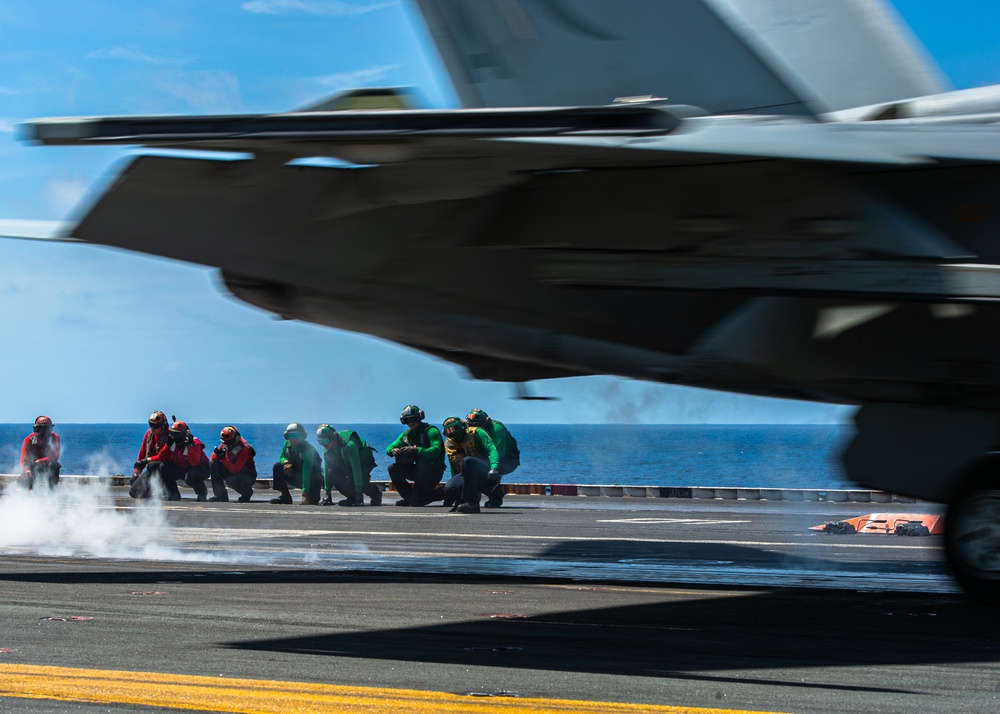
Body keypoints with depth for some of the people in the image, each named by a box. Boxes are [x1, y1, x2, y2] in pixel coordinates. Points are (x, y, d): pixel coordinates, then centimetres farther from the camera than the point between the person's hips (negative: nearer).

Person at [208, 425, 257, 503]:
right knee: (214, 464, -9)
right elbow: (214, 457, 0)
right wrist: (217, 454, -24)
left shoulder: (244, 449, -28)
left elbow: (235, 470, -33)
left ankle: (247, 492, -1)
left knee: (230, 480, -36)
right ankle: (220, 494, -6)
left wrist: (223, 458, -39)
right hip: (233, 473, 7)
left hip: (248, 477, -7)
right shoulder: (225, 444, -5)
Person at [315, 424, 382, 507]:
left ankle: (376, 493, -2)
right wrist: (327, 493, -12)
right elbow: (326, 469, -8)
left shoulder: (349, 444, -37)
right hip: (346, 465, 7)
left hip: (364, 462, -7)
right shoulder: (327, 450, -14)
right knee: (331, 473, -21)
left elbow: (356, 468, -39)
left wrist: (359, 492, -42)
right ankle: (352, 497, -5)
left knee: (351, 482, -31)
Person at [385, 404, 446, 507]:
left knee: (416, 502, -22)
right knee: (393, 469, -9)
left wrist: (416, 449, -36)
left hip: (434, 471, -7)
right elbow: (389, 448, 8)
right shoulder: (406, 434, 9)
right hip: (418, 469, 7)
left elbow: (435, 451, -28)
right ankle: (409, 497, 0)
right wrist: (393, 451, -19)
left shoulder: (431, 431, -14)